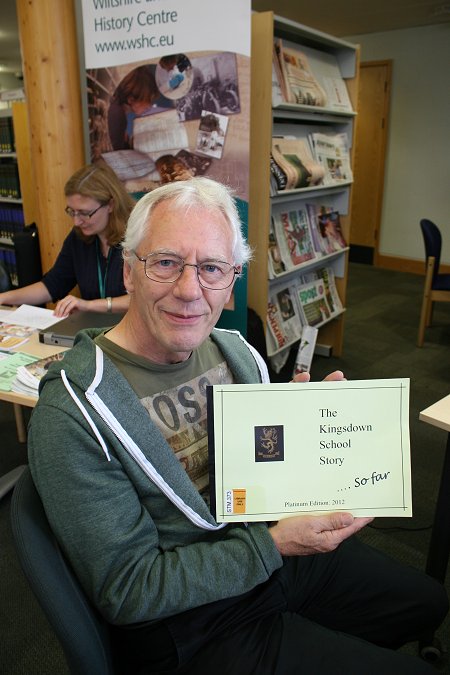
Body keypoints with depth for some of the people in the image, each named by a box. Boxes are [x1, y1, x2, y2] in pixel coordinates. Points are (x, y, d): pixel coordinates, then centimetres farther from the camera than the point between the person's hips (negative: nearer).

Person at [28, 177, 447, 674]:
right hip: (191, 625, -6)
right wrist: (273, 544, -25)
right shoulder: (72, 414, -25)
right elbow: (126, 590, -22)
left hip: (279, 552, 7)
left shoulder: (232, 350, -4)